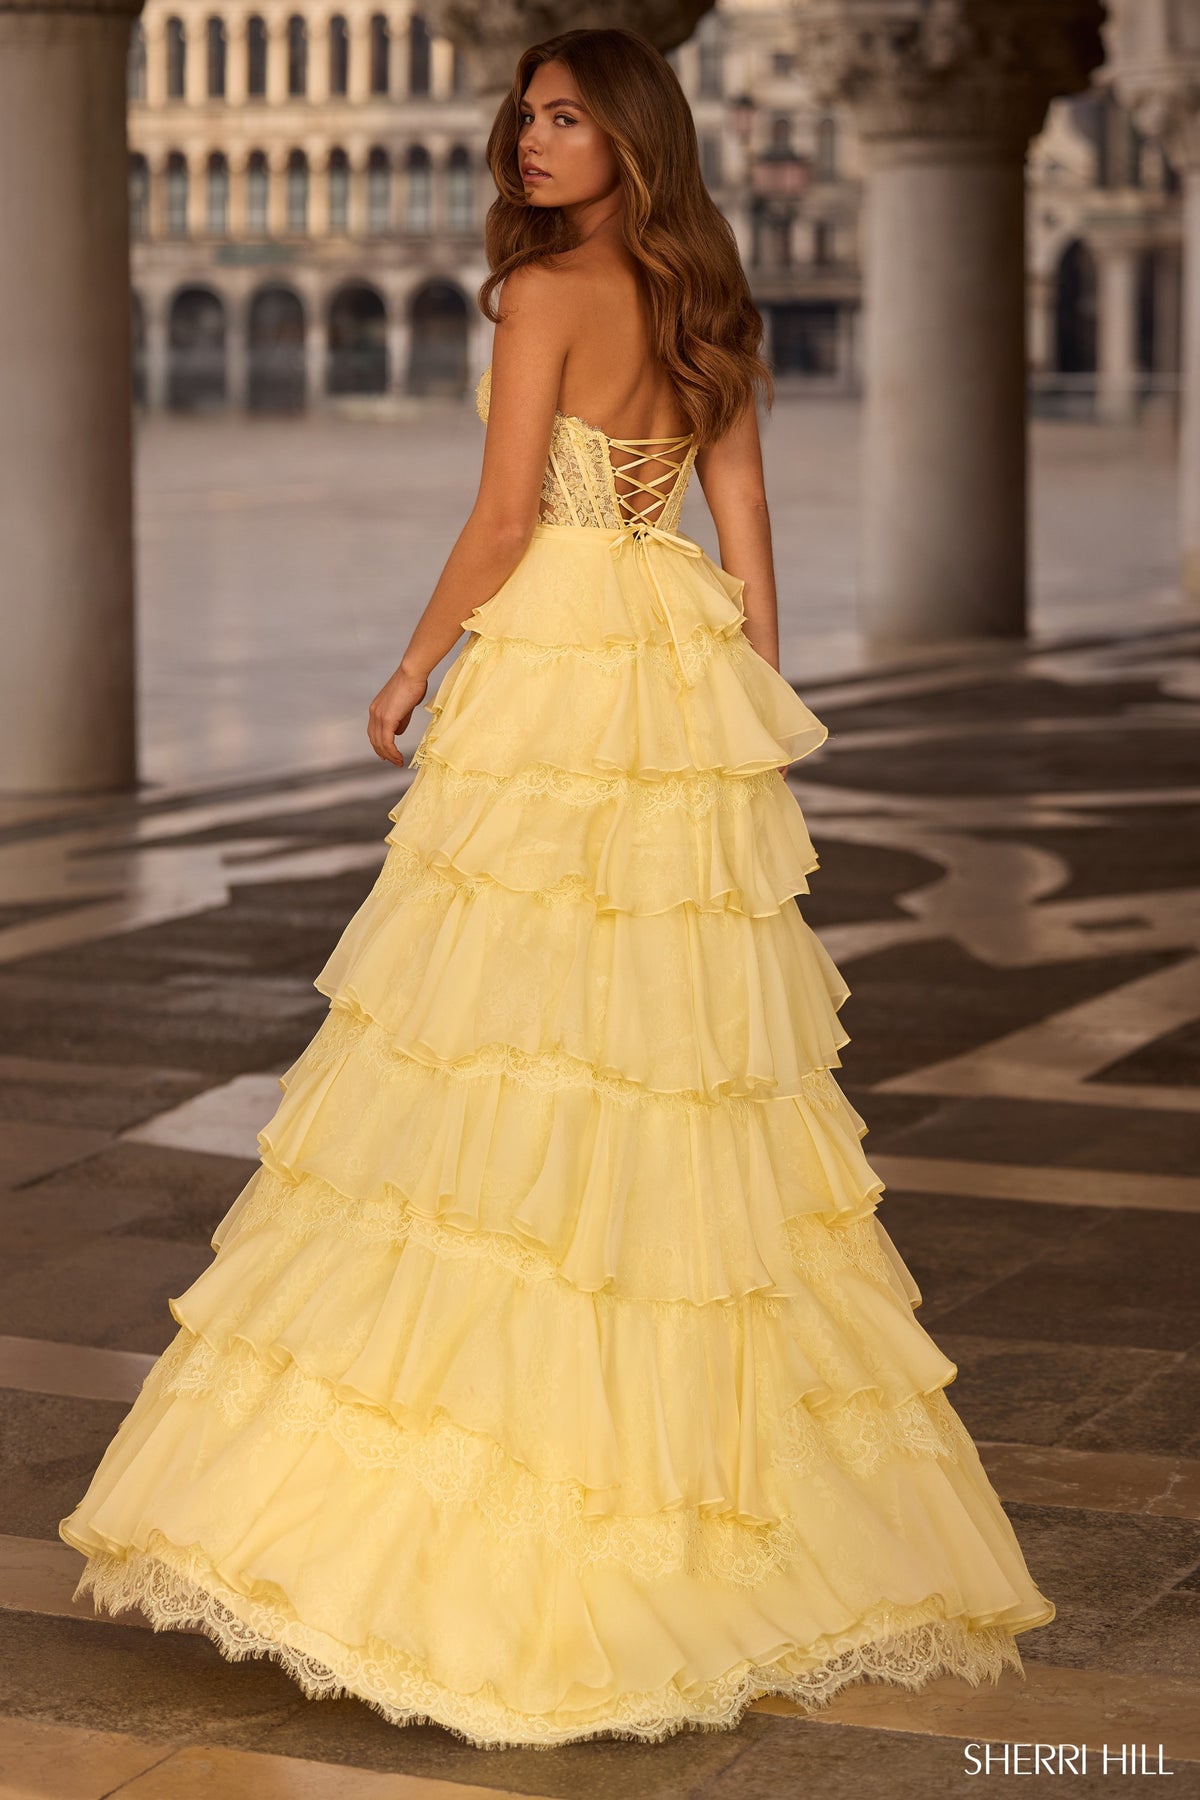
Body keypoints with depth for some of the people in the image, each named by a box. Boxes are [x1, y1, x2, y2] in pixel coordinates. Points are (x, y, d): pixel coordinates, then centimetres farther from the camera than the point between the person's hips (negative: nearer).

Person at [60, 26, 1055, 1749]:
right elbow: (749, 541, 12)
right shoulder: (711, 312, 12)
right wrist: (758, 720, 16)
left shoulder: (546, 291, -7)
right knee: (684, 1063, 9)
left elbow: (504, 521, -11)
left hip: (553, 664, -7)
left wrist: (410, 671, 2)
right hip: (690, 693, 7)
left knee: (502, 1049, -5)